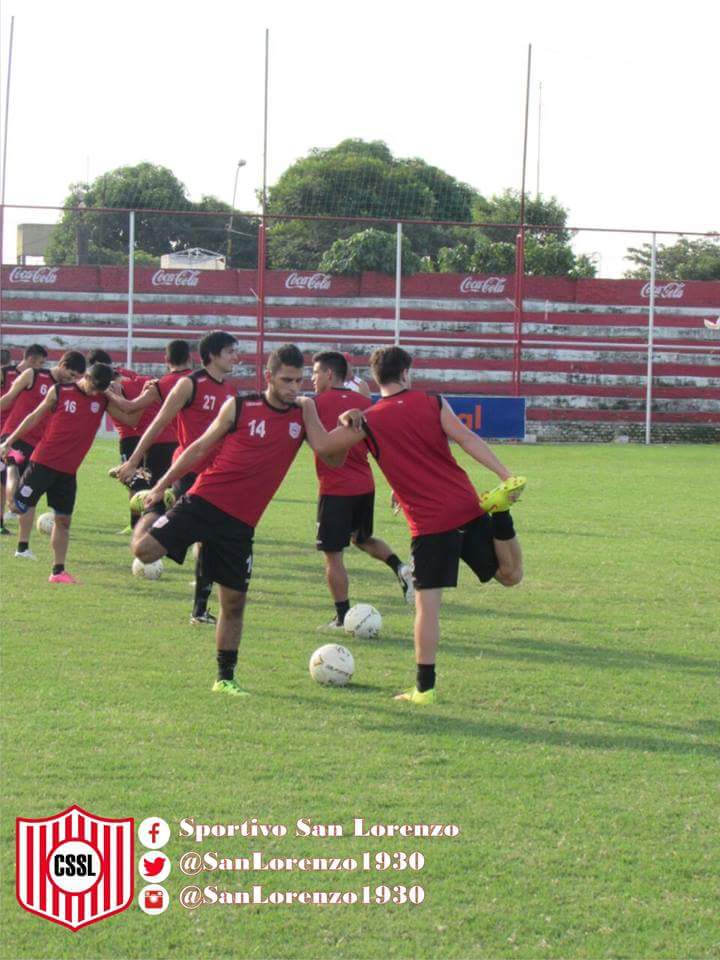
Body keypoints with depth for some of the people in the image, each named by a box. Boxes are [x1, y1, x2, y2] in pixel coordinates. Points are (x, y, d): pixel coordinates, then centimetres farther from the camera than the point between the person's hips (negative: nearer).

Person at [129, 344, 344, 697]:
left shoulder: (302, 416, 6)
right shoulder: (239, 406, -1)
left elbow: (334, 461, 6)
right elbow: (201, 446, 7)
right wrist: (161, 486, 6)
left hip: (240, 522, 2)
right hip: (205, 500, -2)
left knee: (234, 602, 5)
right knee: (144, 549, -17)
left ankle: (225, 678, 20)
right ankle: (152, 509, 18)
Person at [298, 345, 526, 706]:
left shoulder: (369, 422, 2)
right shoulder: (432, 402, 7)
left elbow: (322, 445, 4)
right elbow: (466, 438, -5)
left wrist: (307, 407, 20)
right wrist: (506, 476, -11)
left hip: (429, 524, -2)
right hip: (468, 509, 2)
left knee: (427, 604, 2)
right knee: (510, 576, 15)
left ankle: (424, 687, 0)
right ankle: (500, 518, -13)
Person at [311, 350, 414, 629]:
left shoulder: (318, 403, -8)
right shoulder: (364, 403, 8)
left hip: (335, 490, -6)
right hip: (365, 486, 6)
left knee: (333, 555, 3)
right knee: (363, 538, 27)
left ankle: (343, 618, 6)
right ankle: (400, 567, 2)